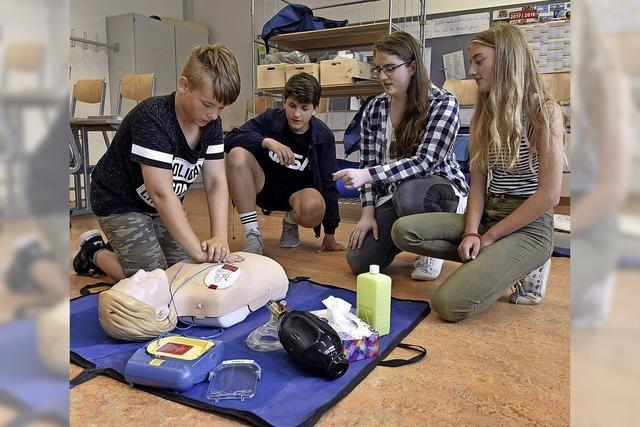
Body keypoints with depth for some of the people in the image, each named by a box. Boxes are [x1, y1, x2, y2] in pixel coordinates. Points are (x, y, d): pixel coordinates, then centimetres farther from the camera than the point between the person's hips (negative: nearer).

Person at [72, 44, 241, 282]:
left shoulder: (211, 123, -10)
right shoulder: (152, 119, -32)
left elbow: (216, 182, -14)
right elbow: (162, 193, -37)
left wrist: (219, 238, -29)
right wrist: (199, 251, -40)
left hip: (163, 205, 7)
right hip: (120, 202, -7)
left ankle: (119, 247, 28)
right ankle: (95, 251, 17)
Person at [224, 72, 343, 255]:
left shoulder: (323, 136, -11)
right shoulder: (270, 118, -10)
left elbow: (328, 185, -7)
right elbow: (230, 139, -18)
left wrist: (330, 236, -6)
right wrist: (266, 141, -34)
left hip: (297, 191, -1)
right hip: (263, 185, 1)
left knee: (313, 207, -38)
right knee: (237, 155, -30)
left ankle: (291, 221, 3)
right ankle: (252, 234, -20)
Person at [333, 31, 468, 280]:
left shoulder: (443, 103, -14)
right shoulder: (374, 109, 0)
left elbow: (423, 162, -24)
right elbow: (368, 164, 2)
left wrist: (367, 175, -34)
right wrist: (368, 212, -9)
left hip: (441, 190, -4)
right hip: (392, 195, 4)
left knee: (408, 194, -40)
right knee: (359, 261, -13)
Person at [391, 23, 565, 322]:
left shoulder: (545, 111, -9)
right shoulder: (485, 113, 10)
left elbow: (549, 195, -14)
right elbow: (478, 183, 4)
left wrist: (489, 237, -13)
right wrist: (471, 232, -12)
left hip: (528, 226, -6)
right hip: (487, 216, 6)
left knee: (449, 304, -23)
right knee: (404, 231, -15)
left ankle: (523, 269, 1)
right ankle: (485, 262, -3)